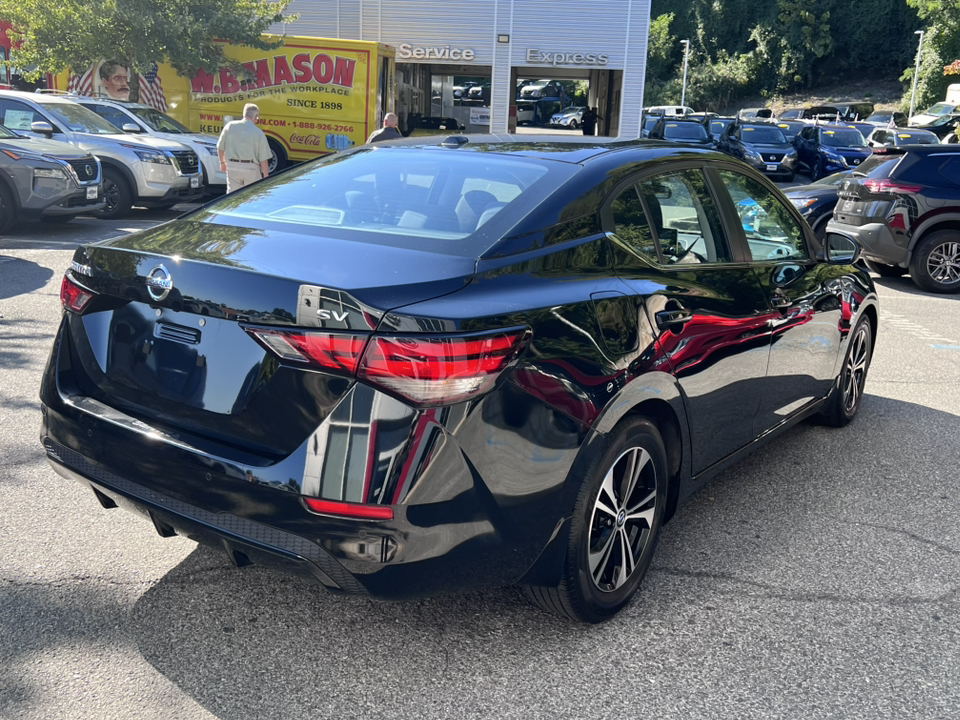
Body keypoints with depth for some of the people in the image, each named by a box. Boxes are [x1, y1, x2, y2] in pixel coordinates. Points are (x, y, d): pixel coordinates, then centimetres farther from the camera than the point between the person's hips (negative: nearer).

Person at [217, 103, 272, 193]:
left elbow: (220, 148, 8)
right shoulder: (258, 133, -10)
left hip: (232, 167, 3)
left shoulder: (230, 126, -1)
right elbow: (263, 159, -11)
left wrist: (222, 162, 25)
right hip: (251, 169, -3)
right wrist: (266, 176, -2)